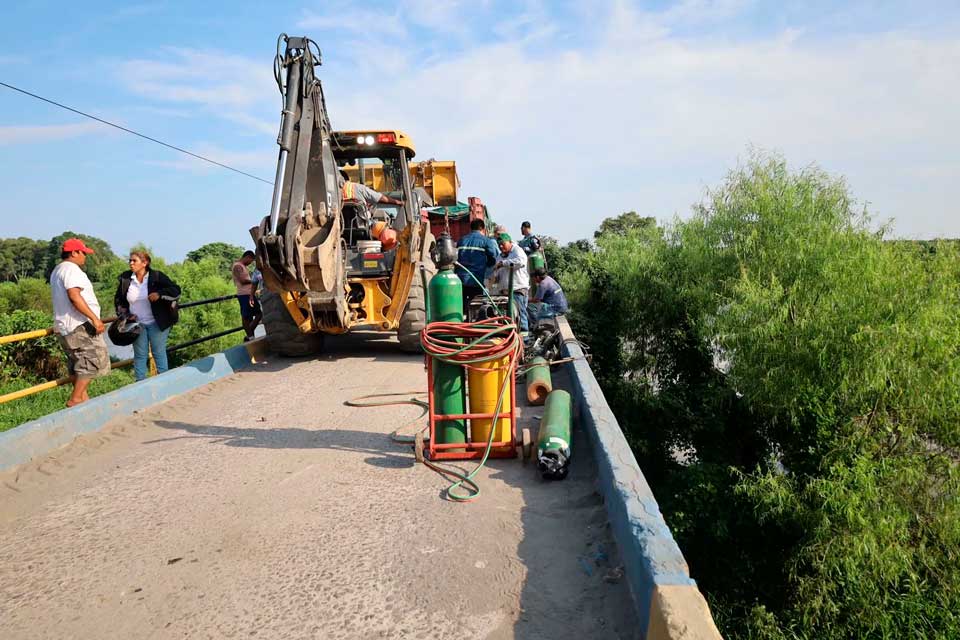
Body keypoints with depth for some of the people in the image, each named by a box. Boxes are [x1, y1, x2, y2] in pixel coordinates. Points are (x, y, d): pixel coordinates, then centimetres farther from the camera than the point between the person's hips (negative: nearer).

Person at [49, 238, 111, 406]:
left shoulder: (57, 271, 21)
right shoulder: (71, 268, -12)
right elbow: (74, 296, -25)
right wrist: (94, 318, -26)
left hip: (63, 326, 11)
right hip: (79, 325, -11)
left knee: (78, 363, 14)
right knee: (92, 360, -8)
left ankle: (82, 397, 18)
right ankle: (75, 399, -8)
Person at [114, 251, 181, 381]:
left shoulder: (157, 276, -8)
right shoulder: (125, 279, 2)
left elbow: (176, 291, -10)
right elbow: (118, 298, 18)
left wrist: (160, 294, -24)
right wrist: (121, 310, 1)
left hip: (157, 323, -3)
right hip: (137, 324, 3)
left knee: (159, 353, 3)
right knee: (140, 355, 8)